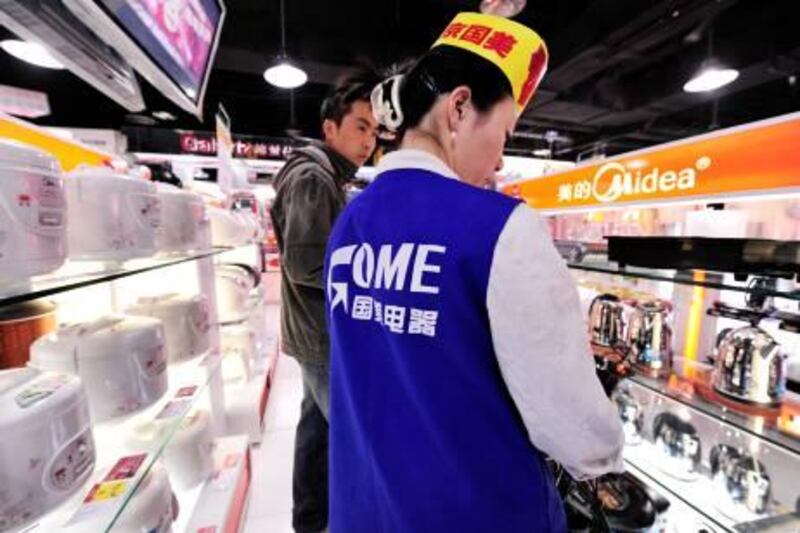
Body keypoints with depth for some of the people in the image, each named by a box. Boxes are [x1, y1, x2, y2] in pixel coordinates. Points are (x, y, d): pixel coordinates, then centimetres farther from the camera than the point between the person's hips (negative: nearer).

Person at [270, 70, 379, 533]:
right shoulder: (311, 178, -15)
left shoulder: (329, 180, 17)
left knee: (319, 426, 19)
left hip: (323, 334, 10)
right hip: (327, 339, -10)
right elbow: (305, 265, -24)